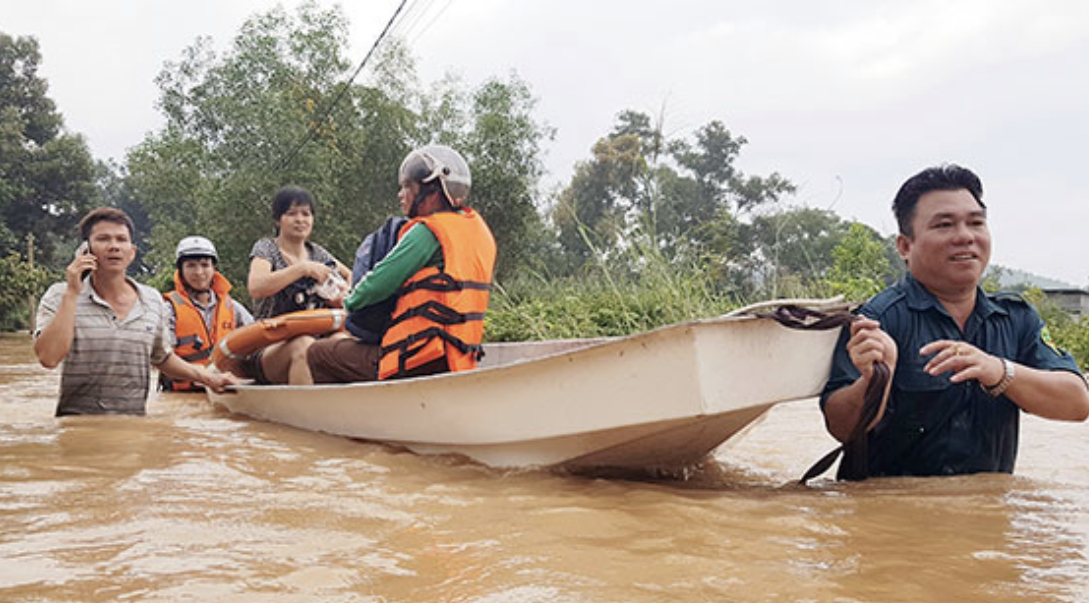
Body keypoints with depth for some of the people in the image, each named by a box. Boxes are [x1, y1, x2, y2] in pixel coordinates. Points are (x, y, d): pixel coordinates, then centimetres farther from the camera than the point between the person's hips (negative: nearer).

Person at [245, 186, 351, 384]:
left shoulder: (318, 253, 17)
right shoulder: (266, 249, 3)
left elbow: (351, 276, 28)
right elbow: (255, 288, -16)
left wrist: (343, 295, 4)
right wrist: (302, 268, -20)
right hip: (269, 349, -4)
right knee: (304, 346, -38)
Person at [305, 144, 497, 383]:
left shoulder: (428, 231, -13)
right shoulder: (479, 229, 12)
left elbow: (377, 286, -13)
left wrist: (350, 302, 8)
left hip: (421, 361, -9)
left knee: (317, 355, 2)